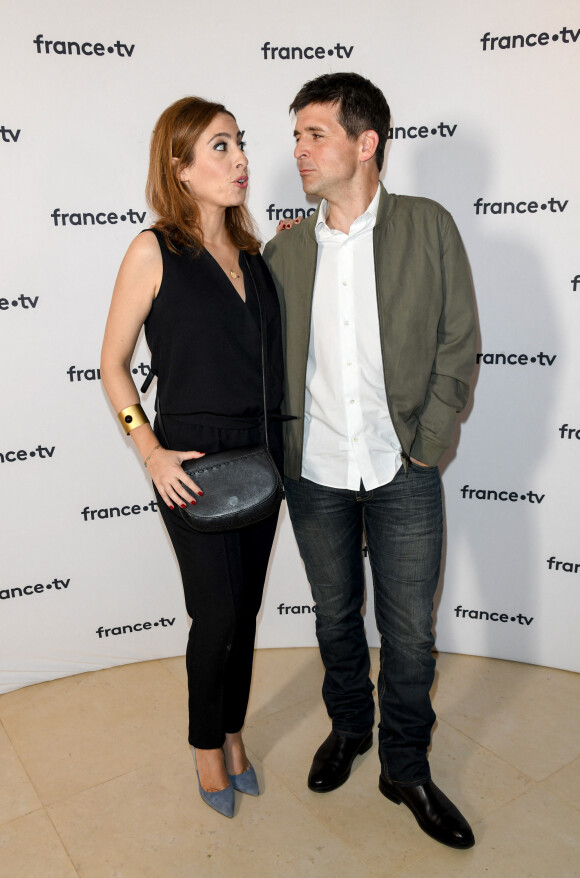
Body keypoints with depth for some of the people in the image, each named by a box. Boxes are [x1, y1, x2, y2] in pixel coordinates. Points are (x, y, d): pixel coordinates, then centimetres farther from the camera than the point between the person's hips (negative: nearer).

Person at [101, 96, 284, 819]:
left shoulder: (251, 251, 8)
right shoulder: (154, 252, -8)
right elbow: (113, 364, -5)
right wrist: (152, 453, -15)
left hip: (261, 453, 6)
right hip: (192, 461, -5)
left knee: (245, 608, 15)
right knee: (217, 615, 3)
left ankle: (233, 731, 37)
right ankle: (207, 743, 31)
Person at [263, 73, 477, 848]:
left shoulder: (429, 228, -4)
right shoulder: (284, 249, 2)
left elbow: (458, 345, -3)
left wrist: (426, 448, -7)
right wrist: (282, 451, -1)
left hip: (402, 474, -1)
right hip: (315, 474, 2)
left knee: (409, 630, 8)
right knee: (336, 615, 18)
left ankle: (406, 768, 33)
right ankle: (349, 728, 44)